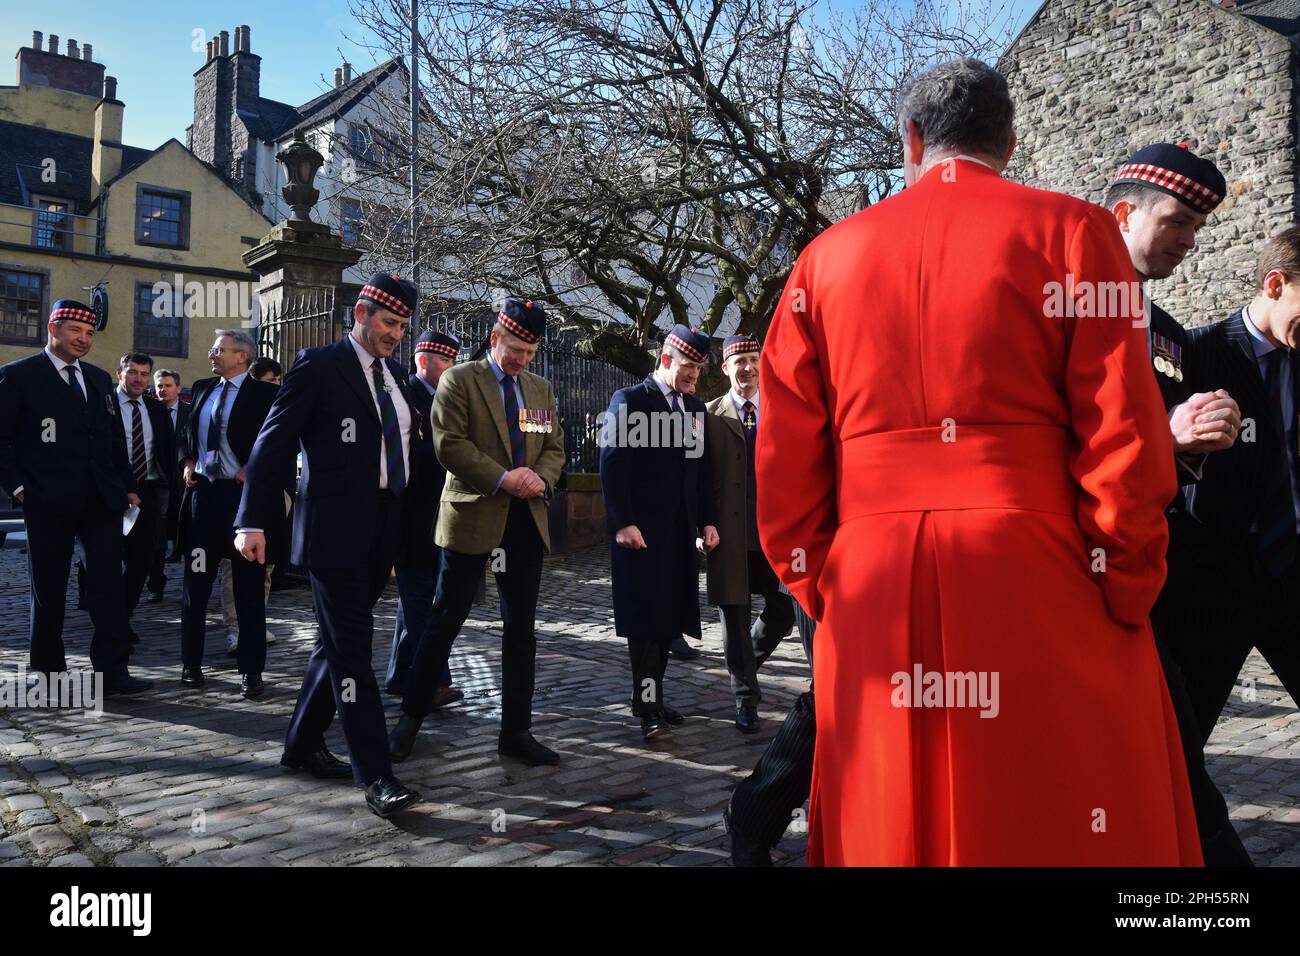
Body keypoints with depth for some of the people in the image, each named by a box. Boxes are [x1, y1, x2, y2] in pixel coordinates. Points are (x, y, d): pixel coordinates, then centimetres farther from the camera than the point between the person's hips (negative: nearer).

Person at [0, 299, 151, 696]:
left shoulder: (99, 378, 16)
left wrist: (127, 485, 13)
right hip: (48, 501, -4)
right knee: (49, 590, 7)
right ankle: (49, 673, 18)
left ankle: (112, 672, 4)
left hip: (102, 499, 5)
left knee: (109, 587, 1)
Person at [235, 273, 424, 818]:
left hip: (380, 532, 7)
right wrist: (253, 522, -14)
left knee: (337, 643, 16)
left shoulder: (394, 376, 15)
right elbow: (274, 443, -9)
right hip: (334, 528, -7)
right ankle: (376, 776, -4)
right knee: (352, 648, -6)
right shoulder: (318, 365, -5)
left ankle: (302, 746, 30)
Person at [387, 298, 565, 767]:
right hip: (472, 516, -5)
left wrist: (541, 478, -7)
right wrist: (502, 478, -18)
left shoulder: (541, 389, 14)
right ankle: (411, 718, 20)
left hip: (526, 520, 5)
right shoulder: (458, 380, -2)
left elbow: (554, 446, 14)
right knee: (445, 620, 3)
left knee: (521, 628, 7)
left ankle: (516, 730, 17)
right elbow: (449, 444, -12)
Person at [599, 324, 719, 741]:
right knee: (645, 617, -4)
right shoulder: (629, 401, -4)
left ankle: (652, 696, 17)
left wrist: (707, 521, 9)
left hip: (680, 532, 6)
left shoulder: (696, 408, 15)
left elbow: (701, 469, 16)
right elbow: (612, 465, -10)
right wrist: (622, 523, -16)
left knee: (668, 616, 7)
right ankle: (648, 706, 0)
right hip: (640, 530, -6)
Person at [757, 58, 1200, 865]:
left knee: (889, 823, 13)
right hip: (1039, 579, -2)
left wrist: (817, 586, 11)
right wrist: (1127, 597, 1)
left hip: (871, 593, 3)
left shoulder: (826, 255, 9)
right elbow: (1123, 433, -7)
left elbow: (784, 454, 5)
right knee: (1067, 823, 9)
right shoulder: (1071, 230, 1)